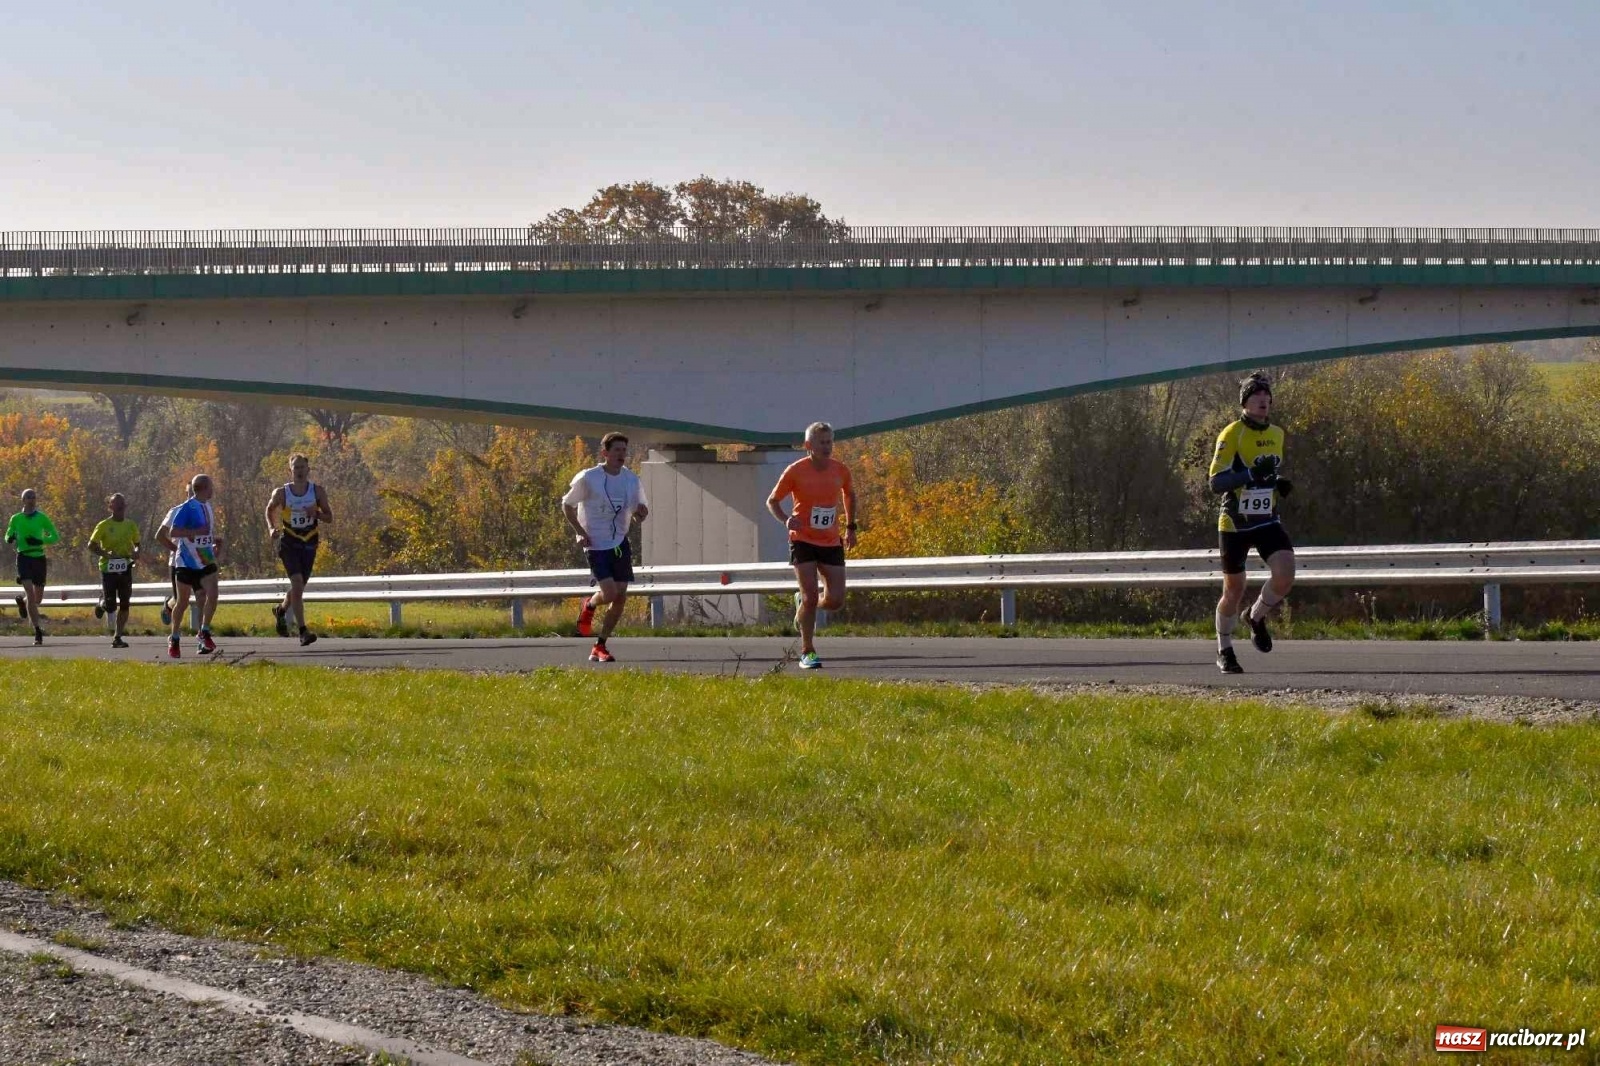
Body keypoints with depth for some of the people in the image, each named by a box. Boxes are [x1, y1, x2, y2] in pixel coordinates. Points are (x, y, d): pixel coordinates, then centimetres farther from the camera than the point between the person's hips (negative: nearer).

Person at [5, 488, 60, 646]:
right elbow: (8, 537, 15)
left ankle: (22, 600, 47)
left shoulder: (42, 518, 2)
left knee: (38, 596, 10)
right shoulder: (16, 519, 4)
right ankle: (38, 631, -12)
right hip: (23, 558, -2)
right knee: (30, 593, -15)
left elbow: (55, 536, 2)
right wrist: (10, 539, -10)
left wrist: (40, 541, -15)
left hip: (39, 558, 2)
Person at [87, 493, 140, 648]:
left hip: (125, 569, 4)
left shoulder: (131, 525, 6)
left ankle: (117, 637, 9)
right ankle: (101, 604, 30)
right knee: (111, 605, -8)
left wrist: (136, 554, -5)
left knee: (124, 605, 0)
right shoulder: (104, 525, -7)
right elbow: (91, 546, -6)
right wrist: (106, 554, -21)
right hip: (108, 569, -4)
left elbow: (137, 545, 17)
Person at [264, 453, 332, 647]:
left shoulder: (317, 491, -2)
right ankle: (303, 631, -19)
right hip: (288, 543, -3)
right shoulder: (281, 493, -5)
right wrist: (271, 528, -4)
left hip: (309, 544, 3)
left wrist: (316, 514, -19)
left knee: (299, 587, 15)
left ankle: (280, 610, 49)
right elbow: (270, 509, 13)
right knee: (297, 583, -19)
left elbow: (329, 517, 2)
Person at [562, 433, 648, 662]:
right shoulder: (588, 478, -10)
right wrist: (580, 532, -10)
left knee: (621, 597, -1)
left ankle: (600, 647, 13)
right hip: (595, 545, -5)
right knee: (610, 593, -19)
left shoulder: (632, 480, 4)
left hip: (620, 543, 5)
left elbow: (639, 513, 15)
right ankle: (589, 606, 18)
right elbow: (567, 505, 2)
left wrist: (641, 512, -10)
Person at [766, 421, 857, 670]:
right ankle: (808, 652, 2)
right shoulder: (795, 471, -10)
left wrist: (850, 528, 18)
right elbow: (772, 501, -1)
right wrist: (785, 520, -20)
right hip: (803, 540, -3)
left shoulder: (841, 470, -1)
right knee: (811, 597, -12)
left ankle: (803, 603, 30)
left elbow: (849, 495, 21)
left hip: (831, 543, 4)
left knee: (835, 600, -3)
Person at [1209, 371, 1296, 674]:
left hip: (1267, 521, 4)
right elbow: (1216, 482, -19)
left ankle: (1257, 617, 12)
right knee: (1234, 591, 3)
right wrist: (1251, 473, -33)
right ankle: (1224, 652, 23)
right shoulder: (1232, 435, -12)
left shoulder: (1277, 434, 8)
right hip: (1235, 523, -4)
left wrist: (1278, 482, 1)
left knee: (1285, 574, -18)